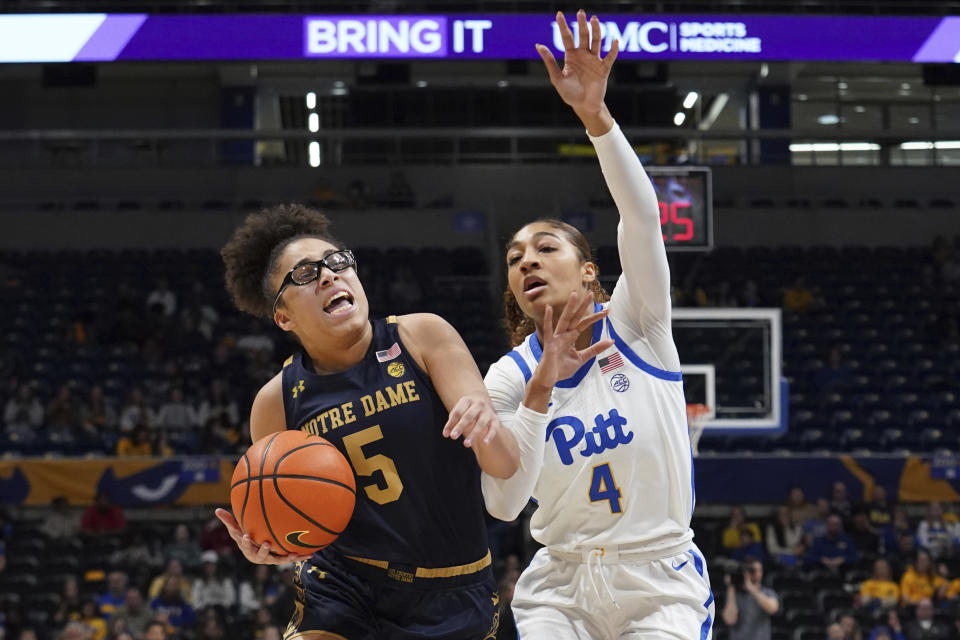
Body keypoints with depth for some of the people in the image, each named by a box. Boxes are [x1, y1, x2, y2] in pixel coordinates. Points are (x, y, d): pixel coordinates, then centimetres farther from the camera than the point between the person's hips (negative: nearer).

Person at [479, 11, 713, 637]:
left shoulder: (635, 327, -2)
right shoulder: (508, 378, 1)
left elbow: (642, 219, -20)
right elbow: (502, 503, -13)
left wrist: (595, 114, -34)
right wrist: (539, 391, -24)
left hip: (660, 582, -1)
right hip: (560, 588, 2)